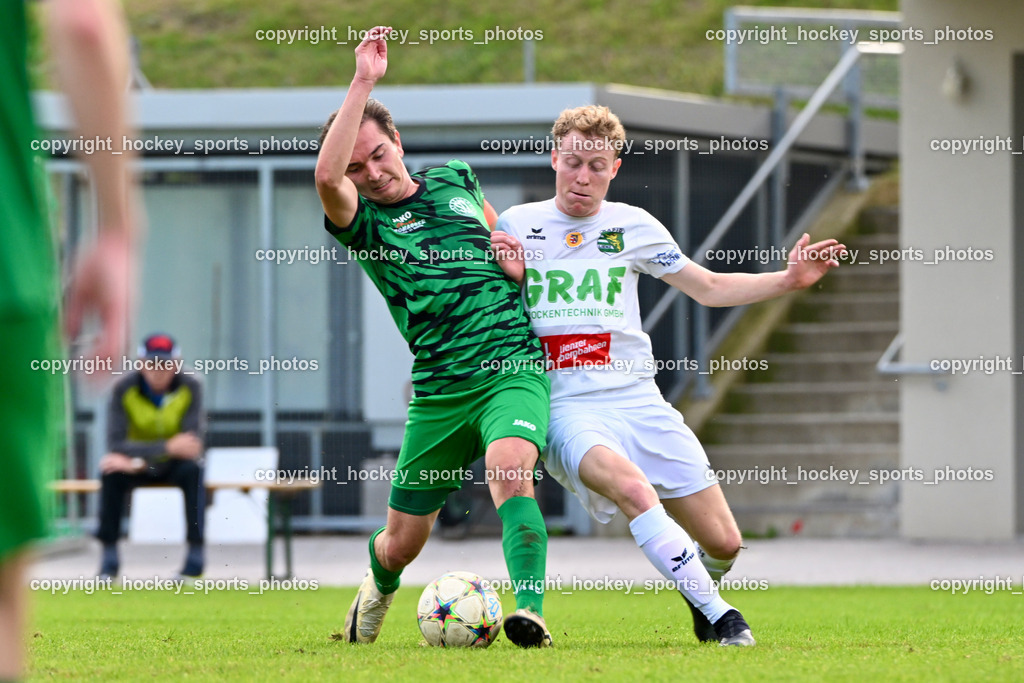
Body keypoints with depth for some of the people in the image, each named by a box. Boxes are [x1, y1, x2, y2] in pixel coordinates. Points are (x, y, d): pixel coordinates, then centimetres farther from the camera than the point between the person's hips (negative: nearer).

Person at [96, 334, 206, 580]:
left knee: (193, 470, -32)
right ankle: (109, 557, -23)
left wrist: (137, 462, -34)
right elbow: (115, 444, -23)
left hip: (175, 466, 0)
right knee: (111, 473, -30)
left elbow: (192, 443, -25)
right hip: (138, 462, 0)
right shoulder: (124, 389, -16)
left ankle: (196, 555, -27)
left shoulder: (190, 388, -16)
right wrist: (168, 447, -37)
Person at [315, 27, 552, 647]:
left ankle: (530, 615, -39)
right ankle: (377, 593, 44)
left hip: (515, 367, 0)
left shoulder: (455, 179, 12)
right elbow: (326, 176, -25)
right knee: (401, 543, 9)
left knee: (510, 473, -31)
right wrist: (363, 82, -25)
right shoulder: (362, 221, -1)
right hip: (439, 390, 0)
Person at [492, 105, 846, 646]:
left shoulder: (633, 226, 11)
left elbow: (710, 288, 20)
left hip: (637, 399, 3)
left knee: (723, 544, -2)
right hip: (566, 407, -3)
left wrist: (787, 280, 7)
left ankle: (701, 602, 33)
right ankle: (718, 616, -30)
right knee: (632, 486, -36)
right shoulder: (515, 226, 6)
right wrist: (511, 279, -8)